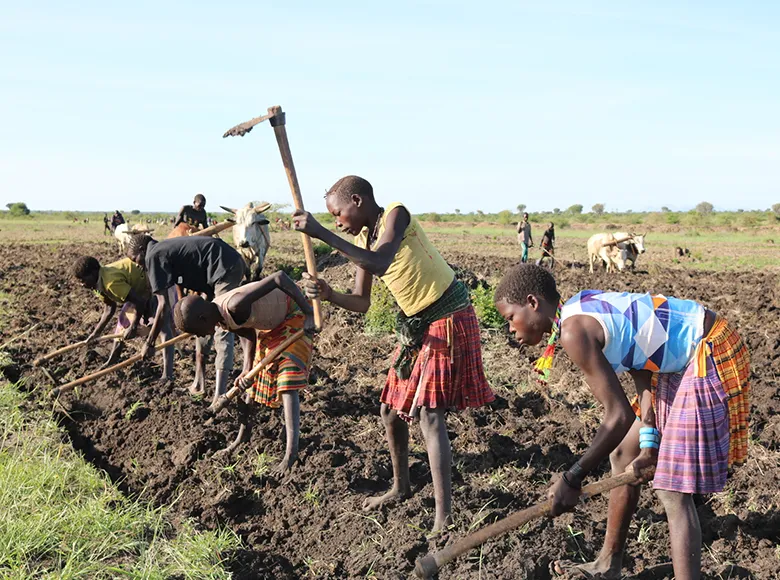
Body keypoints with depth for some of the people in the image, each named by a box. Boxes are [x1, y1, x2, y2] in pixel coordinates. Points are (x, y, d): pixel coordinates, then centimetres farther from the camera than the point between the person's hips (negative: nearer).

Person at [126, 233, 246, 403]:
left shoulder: (153, 256, -5)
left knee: (222, 328, -13)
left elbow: (164, 305, -10)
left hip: (225, 267, -10)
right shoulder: (167, 249, 22)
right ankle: (200, 380, 21)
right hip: (233, 263, 10)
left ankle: (219, 394, -17)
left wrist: (149, 343, -5)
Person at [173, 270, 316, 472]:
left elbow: (280, 277, -43)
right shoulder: (219, 317, -13)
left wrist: (309, 312, -38)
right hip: (267, 324, 9)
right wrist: (246, 370, -20)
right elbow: (248, 335, -4)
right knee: (251, 383, 18)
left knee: (286, 383, -18)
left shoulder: (235, 306, -40)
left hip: (292, 316, -9)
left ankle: (291, 451, -22)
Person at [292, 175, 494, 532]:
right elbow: (361, 302, 5)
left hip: (449, 320, -9)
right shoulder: (362, 240, 5)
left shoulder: (396, 215, -18)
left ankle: (444, 518, -11)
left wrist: (321, 233, -36)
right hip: (415, 327, 9)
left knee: (429, 415, -15)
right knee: (391, 412, 14)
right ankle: (401, 487, 35)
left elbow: (379, 263, -36)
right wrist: (328, 294, -15)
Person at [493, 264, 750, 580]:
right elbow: (641, 368, 5)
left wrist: (572, 479, -16)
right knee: (622, 454, 18)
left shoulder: (574, 330, -22)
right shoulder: (587, 310, 6)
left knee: (673, 491, -10)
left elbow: (620, 416, -24)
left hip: (712, 359, -10)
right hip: (686, 361, 10)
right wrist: (648, 444, -2)